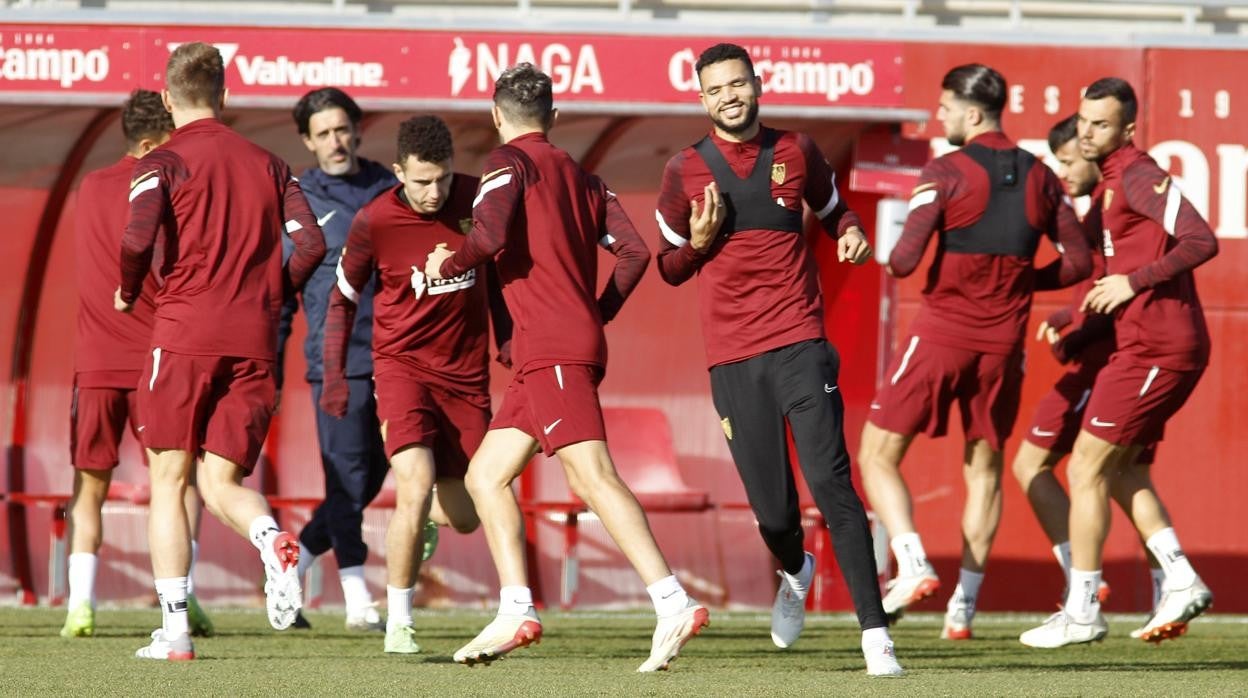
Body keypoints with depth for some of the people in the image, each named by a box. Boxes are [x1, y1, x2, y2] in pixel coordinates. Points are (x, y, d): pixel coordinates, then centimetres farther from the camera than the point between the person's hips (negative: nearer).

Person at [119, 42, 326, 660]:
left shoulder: (164, 162, 1)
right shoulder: (267, 164, 14)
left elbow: (137, 238, -15)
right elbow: (311, 243, 4)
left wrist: (128, 293, 5)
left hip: (184, 334, -3)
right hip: (253, 343, 3)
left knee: (169, 481, 6)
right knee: (222, 481, 7)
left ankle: (174, 628, -2)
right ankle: (273, 540, -28)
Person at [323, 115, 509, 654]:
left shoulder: (476, 199, -6)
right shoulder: (374, 221, -13)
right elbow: (343, 298, 2)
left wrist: (506, 335, 8)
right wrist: (335, 374, -4)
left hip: (466, 371, 3)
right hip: (402, 362, -3)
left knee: (465, 517, 5)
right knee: (417, 487, -23)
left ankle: (415, 526, 44)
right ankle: (399, 626, -12)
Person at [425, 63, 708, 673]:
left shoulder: (510, 161, -1)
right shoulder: (581, 176, 20)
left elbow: (490, 237, -15)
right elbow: (634, 251, 12)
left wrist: (446, 266, 4)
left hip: (552, 349, -9)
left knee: (593, 476, -17)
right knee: (485, 475, 13)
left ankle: (674, 604, -28)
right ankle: (516, 612, 5)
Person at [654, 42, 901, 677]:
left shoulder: (796, 152, 8)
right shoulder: (686, 170, 6)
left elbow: (832, 209, 25)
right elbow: (670, 269, 15)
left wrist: (851, 233, 2)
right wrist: (698, 242, -7)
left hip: (799, 343, -1)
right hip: (732, 357, 1)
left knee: (831, 482, -15)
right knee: (771, 510, 1)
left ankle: (874, 634, -17)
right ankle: (794, 575, 38)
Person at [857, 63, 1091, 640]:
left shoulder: (945, 173, -11)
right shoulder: (1039, 177, 5)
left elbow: (904, 261, -17)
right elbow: (1078, 261, 8)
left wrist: (893, 258, 6)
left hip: (942, 331, -5)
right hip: (1005, 342, 5)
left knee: (878, 454, 5)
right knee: (984, 466, 15)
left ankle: (913, 564, -15)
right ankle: (964, 603, 12)